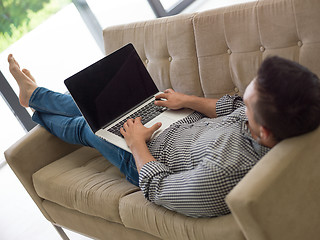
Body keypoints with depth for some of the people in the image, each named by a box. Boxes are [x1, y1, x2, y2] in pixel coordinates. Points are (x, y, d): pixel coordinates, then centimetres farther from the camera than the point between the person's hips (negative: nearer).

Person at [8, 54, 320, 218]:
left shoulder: (221, 174, -49)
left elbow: (156, 188, -30)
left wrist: (137, 143, -14)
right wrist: (186, 100, 4)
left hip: (149, 160, -6)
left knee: (85, 126, 18)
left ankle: (33, 96, 51)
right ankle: (34, 95, 52)